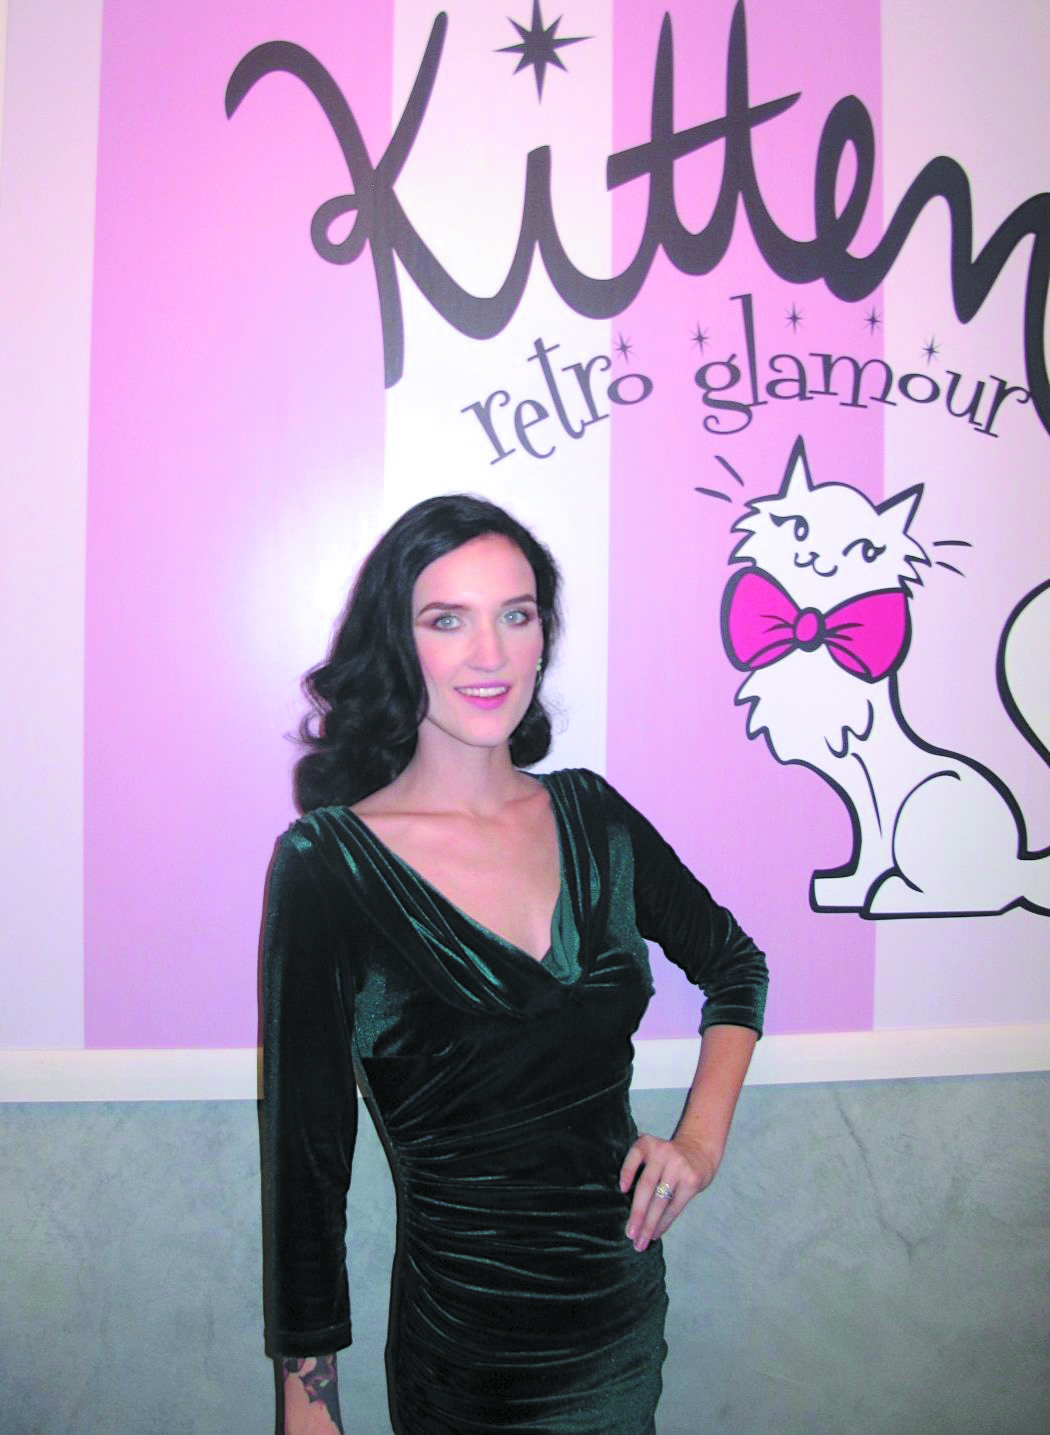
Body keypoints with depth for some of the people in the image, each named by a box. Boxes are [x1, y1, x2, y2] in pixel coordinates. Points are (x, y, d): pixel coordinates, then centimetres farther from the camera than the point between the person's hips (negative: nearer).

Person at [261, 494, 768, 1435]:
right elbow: (307, 1156, -13)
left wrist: (702, 1136, -1)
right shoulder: (328, 863, -16)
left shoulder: (590, 815, -3)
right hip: (468, 1353, -4)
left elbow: (736, 966, 12)